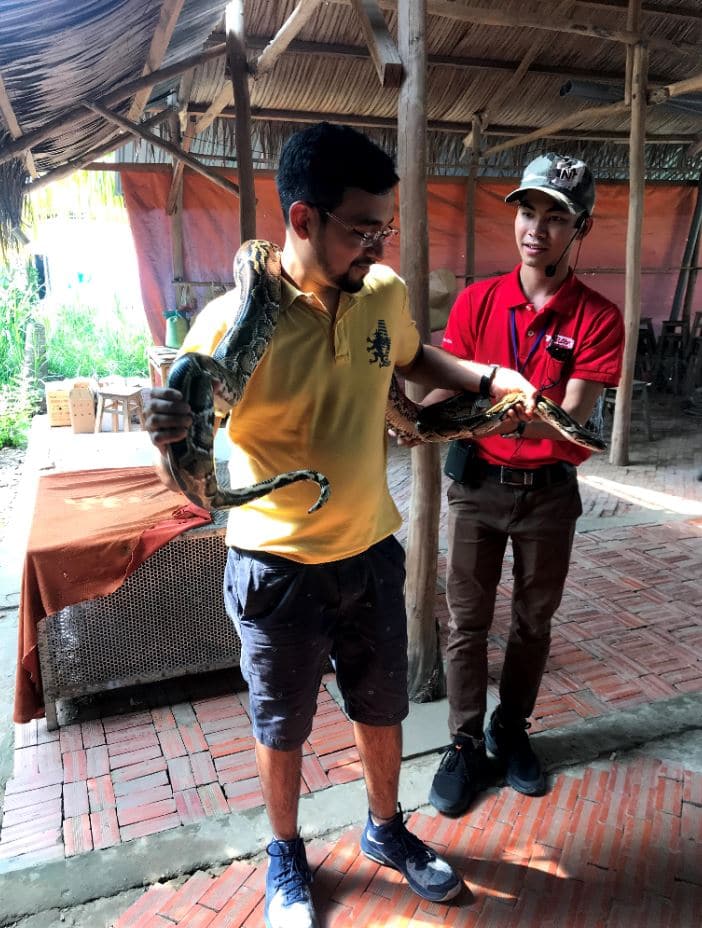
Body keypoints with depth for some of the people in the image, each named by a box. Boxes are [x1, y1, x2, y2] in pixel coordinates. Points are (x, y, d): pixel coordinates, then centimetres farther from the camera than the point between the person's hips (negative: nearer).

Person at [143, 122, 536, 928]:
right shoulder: (233, 322, -22)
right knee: (281, 728, 18)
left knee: (382, 710, 22)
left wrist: (492, 379, 0)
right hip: (278, 568, -4)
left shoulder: (385, 293, -7)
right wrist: (170, 438, -43)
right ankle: (285, 857, 46)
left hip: (372, 551, 5)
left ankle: (386, 830, 51)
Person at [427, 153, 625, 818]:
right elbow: (445, 389, -6)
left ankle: (511, 732, 35)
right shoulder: (476, 302, -2)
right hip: (477, 481, 1)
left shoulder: (598, 319, -7)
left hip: (549, 489, 0)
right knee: (467, 621, 6)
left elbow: (569, 418, -17)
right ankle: (466, 745, 23)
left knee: (533, 619, 14)